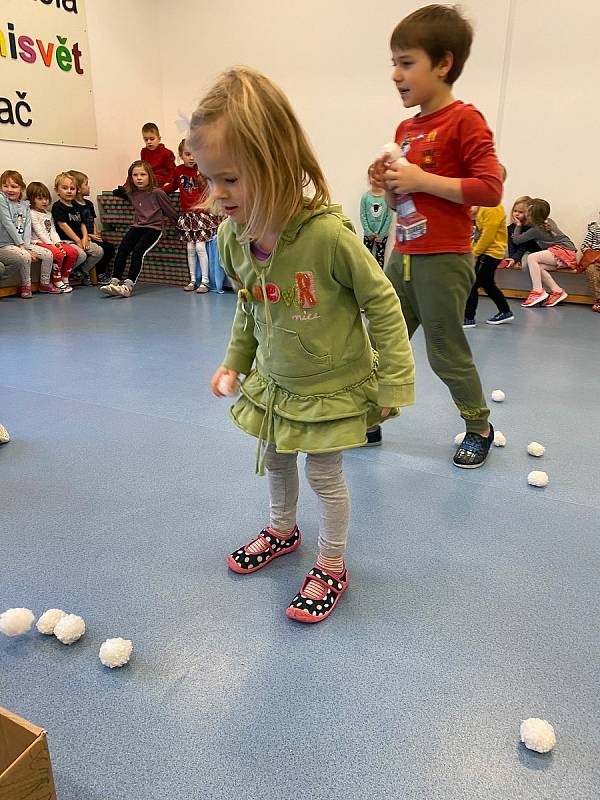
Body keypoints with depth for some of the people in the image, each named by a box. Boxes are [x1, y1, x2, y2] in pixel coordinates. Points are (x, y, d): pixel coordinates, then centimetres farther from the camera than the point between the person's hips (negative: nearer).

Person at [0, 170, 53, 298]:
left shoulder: (25, 204, 11)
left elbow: (27, 227, 3)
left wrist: (26, 246, -11)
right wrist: (21, 245, -17)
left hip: (22, 244, 7)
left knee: (48, 254, -1)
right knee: (25, 257, -31)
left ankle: (45, 283, 15)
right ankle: (26, 286, -10)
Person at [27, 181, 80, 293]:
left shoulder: (48, 214, 22)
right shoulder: (32, 214, -3)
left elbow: (53, 231, 14)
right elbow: (40, 232, -11)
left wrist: (57, 243, -4)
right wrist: (51, 244, -17)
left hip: (51, 242, 8)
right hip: (39, 242, -8)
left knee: (73, 252, -12)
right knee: (58, 254, -33)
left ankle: (65, 279, -2)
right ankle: (57, 282, -20)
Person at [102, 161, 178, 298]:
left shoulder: (157, 193, -5)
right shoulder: (131, 193, 11)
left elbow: (170, 211, 2)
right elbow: (116, 192, 34)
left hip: (154, 228, -5)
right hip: (137, 227, 5)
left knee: (138, 251, -25)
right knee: (122, 250, -17)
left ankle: (129, 285, -29)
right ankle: (114, 282, -20)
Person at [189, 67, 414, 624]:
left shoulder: (328, 233, -29)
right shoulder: (231, 237, -10)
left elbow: (381, 304, -18)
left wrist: (393, 383, -15)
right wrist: (235, 363, 13)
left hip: (333, 386, -6)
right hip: (273, 382, 6)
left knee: (324, 474, 8)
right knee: (274, 459, 21)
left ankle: (332, 567, 33)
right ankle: (282, 530, 51)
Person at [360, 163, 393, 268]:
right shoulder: (365, 196, -3)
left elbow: (389, 217, -7)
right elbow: (363, 216, -4)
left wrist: (381, 234, -11)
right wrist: (369, 233, -10)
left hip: (382, 234, -1)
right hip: (368, 234, 1)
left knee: (380, 257, 8)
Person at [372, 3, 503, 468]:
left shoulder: (465, 121, -9)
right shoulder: (405, 129, 13)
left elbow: (490, 188, -18)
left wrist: (421, 179, -19)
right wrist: (390, 184, 0)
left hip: (444, 261, -7)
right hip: (402, 256, 7)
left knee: (446, 354, 4)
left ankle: (480, 428, 27)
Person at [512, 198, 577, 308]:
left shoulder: (535, 230, -9)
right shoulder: (548, 221, 15)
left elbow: (516, 240, -2)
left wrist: (518, 225, 12)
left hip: (564, 252, -9)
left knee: (531, 258, -19)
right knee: (538, 267, -2)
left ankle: (538, 291, -23)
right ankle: (557, 291, -8)